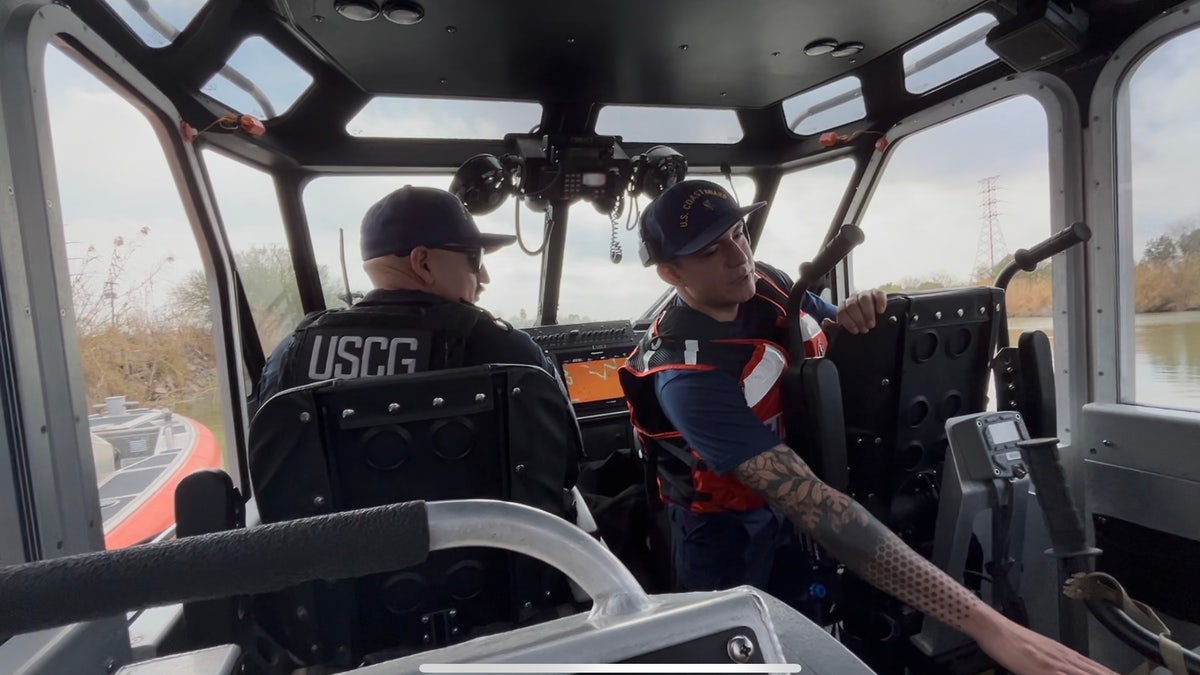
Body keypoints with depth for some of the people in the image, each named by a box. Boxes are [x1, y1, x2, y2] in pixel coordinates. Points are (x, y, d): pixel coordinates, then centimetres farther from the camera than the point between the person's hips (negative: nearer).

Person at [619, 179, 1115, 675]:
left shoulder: (765, 284, -12)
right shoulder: (689, 377, -35)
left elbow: (833, 333, 7)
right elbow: (813, 506, -41)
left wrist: (856, 316, -20)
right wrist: (986, 625, -41)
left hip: (794, 495, 6)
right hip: (733, 536, -5)